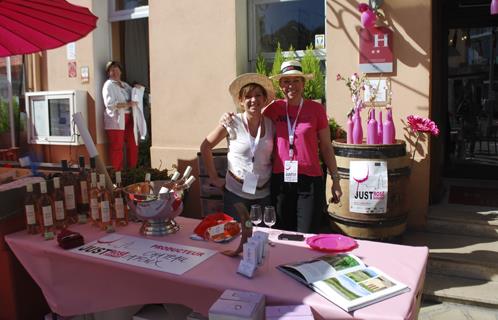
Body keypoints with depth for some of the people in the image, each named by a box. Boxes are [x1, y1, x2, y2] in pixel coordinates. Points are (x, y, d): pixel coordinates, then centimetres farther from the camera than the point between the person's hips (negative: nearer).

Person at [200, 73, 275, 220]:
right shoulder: (233, 123, -9)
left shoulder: (271, 125, 0)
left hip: (264, 194, 3)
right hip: (236, 193, -3)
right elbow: (205, 147, -4)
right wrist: (214, 177, -3)